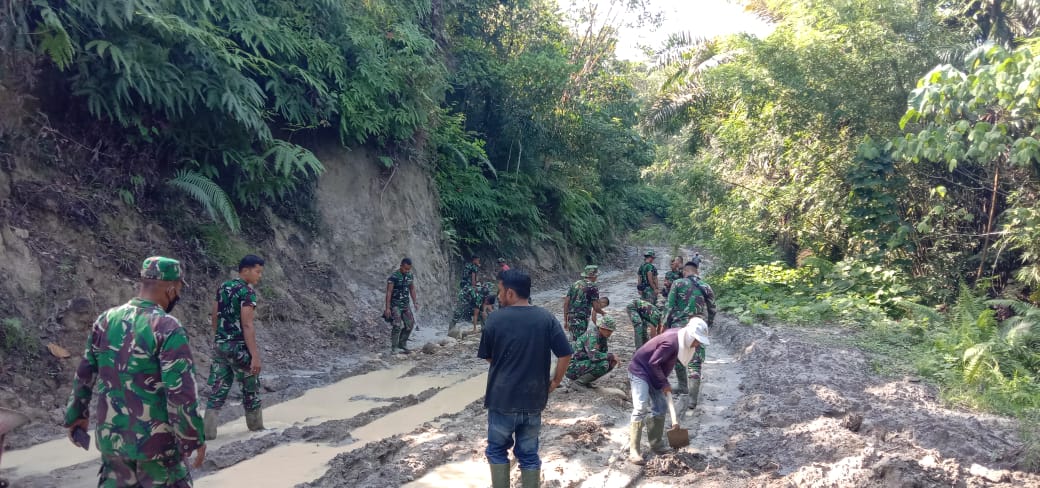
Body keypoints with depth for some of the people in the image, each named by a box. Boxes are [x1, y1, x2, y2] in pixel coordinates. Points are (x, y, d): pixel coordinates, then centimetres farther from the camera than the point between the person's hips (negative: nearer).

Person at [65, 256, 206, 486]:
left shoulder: (105, 320, 1)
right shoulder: (168, 328, -19)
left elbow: (84, 376, 12)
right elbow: (181, 392, -20)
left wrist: (76, 415, 25)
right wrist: (194, 438, -12)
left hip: (111, 437, 6)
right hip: (155, 441, -6)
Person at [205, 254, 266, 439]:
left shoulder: (222, 287, 11)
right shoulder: (248, 291, -14)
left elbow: (214, 318, 16)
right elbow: (247, 325, -21)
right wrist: (255, 355, -22)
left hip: (220, 345, 7)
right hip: (239, 346, -7)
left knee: (217, 389, 7)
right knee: (250, 387, 11)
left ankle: (208, 430, 1)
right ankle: (256, 425, 25)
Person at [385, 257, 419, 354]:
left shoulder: (410, 276, 4)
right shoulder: (394, 277, -15)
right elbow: (389, 293, -15)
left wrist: (415, 302, 10)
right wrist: (387, 308, -18)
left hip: (406, 305, 7)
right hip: (395, 305, -7)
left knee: (410, 324, 5)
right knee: (397, 326, -14)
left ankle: (402, 345, 20)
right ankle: (394, 349, -9)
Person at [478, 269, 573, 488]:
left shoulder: (495, 319, -10)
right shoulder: (547, 318, -5)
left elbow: (488, 357, 2)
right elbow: (565, 355, -7)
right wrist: (554, 382, 6)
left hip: (502, 399, -2)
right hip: (534, 399, 2)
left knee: (497, 450, 17)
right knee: (529, 454, 14)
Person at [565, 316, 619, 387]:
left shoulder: (602, 337, 7)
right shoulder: (592, 335, -21)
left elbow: (603, 354, 14)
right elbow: (593, 356, -34)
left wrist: (612, 359, -7)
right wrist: (611, 356, -23)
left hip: (585, 364, 10)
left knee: (611, 363, 4)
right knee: (603, 364, -27)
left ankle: (584, 380, 8)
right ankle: (580, 381, -10)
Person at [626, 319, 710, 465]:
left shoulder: (680, 337, -1)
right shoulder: (671, 342, -29)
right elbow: (653, 363, -26)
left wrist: (663, 382, 7)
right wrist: (664, 383, -14)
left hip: (652, 375, 10)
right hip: (640, 371, -10)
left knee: (660, 407, 11)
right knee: (641, 409, -17)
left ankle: (656, 444, 24)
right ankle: (633, 451, -15)